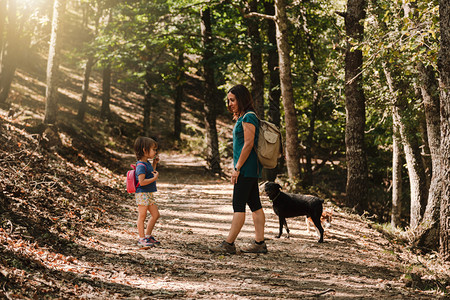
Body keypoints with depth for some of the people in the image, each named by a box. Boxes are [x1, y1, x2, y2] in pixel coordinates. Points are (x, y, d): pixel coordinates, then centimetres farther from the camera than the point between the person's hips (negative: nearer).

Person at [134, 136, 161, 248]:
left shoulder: (147, 163, 12)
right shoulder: (141, 165, -19)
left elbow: (151, 173, 29)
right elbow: (142, 181, -26)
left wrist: (155, 163, 18)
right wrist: (154, 178, -21)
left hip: (149, 194, 10)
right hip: (142, 194, -10)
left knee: (155, 214, 13)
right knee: (142, 216, -1)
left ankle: (148, 235, 24)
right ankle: (142, 239, 6)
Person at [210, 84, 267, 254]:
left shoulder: (248, 117, -13)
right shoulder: (242, 117, 18)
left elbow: (248, 144, -19)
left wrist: (237, 168, -18)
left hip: (247, 168, -10)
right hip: (251, 169, 10)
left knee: (238, 205, -8)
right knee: (254, 204, 9)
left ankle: (229, 244, -6)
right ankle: (260, 243, 11)